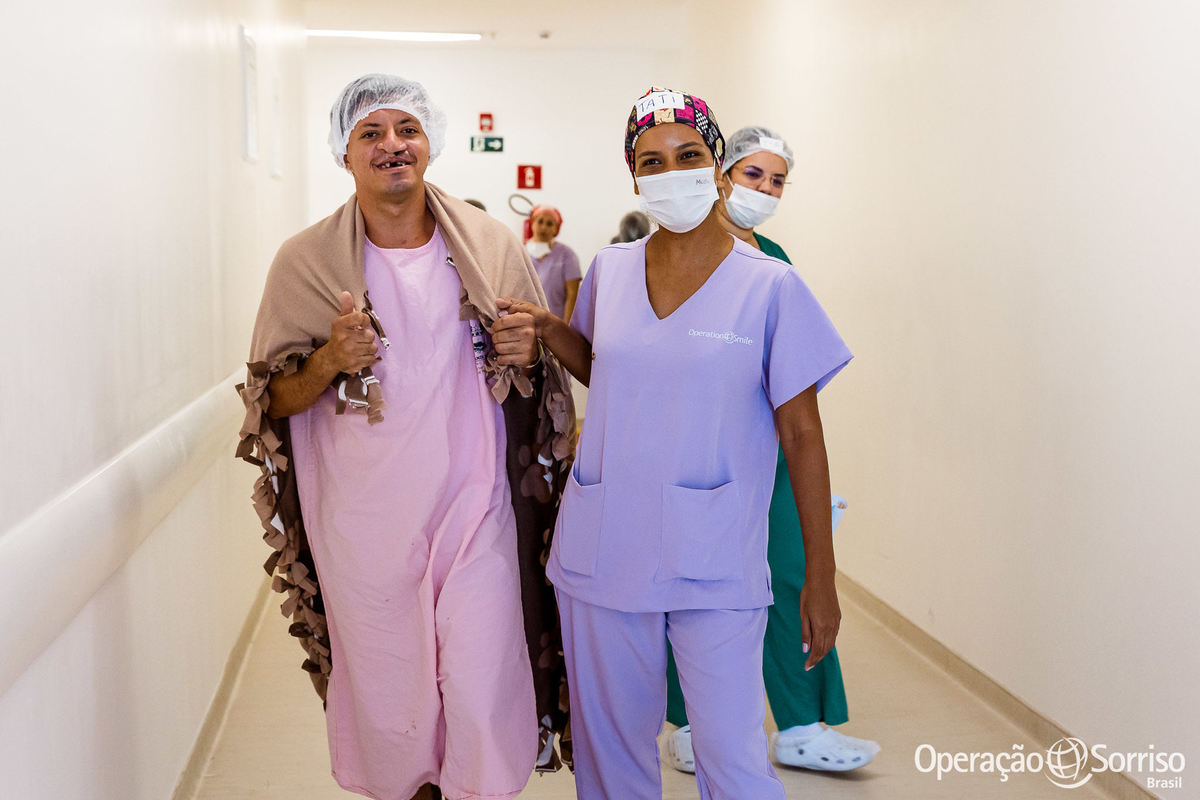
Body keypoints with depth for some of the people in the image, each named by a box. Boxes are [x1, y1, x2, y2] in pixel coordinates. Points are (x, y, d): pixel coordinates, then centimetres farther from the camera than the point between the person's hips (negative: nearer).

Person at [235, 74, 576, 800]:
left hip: (476, 510, 0)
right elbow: (273, 401, 2)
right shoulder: (305, 262, -1)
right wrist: (330, 362, -17)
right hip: (363, 522, 0)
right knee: (386, 690, 11)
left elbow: (546, 375, 11)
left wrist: (528, 352, -12)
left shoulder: (491, 246, 1)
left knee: (485, 692, -2)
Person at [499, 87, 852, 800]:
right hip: (603, 550, 4)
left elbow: (801, 435, -3)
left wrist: (821, 578, -3)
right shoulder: (610, 270, 6)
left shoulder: (770, 285, -5)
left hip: (716, 565, -3)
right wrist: (549, 328, 3)